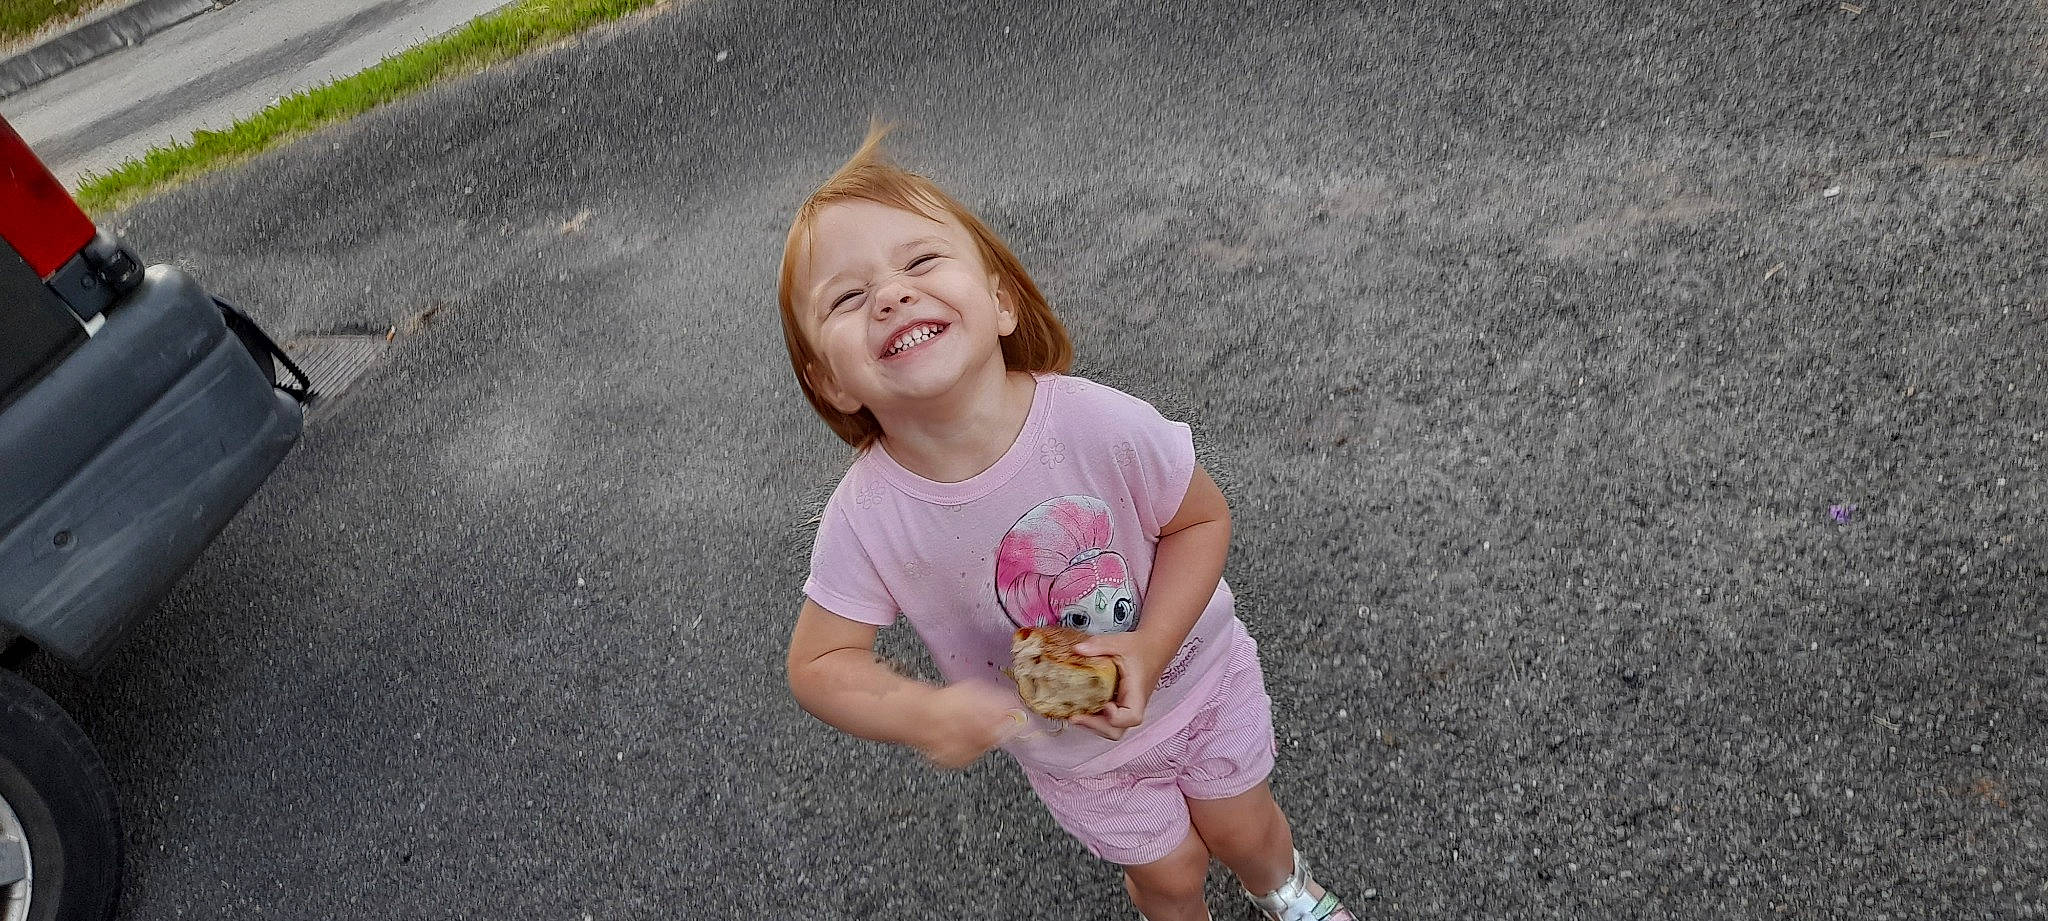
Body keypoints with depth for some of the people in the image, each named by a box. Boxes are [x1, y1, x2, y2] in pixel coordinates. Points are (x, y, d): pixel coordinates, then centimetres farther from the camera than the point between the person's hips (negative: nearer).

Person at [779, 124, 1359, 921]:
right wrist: (922, 716, -35)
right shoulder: (865, 519, -30)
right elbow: (820, 664, -17)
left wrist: (1148, 650, -30)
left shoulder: (1103, 424, -34)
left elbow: (1202, 519, -17)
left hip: (1198, 680, 0)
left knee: (1243, 829, 25)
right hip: (1073, 753, 0)